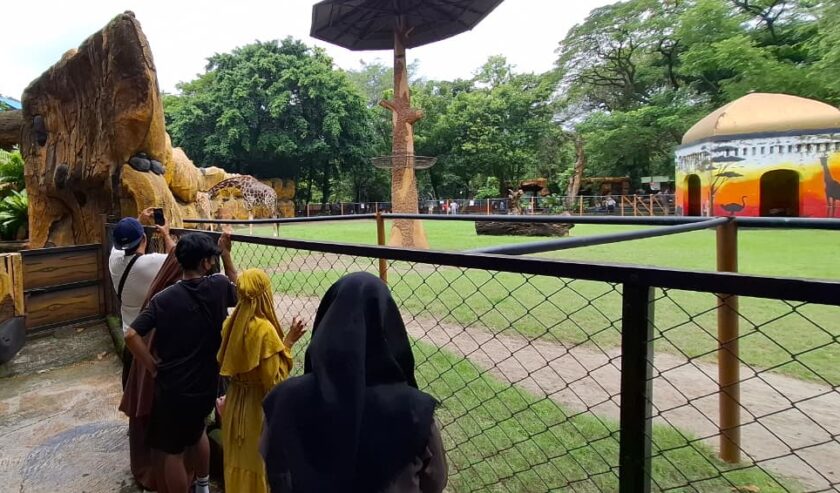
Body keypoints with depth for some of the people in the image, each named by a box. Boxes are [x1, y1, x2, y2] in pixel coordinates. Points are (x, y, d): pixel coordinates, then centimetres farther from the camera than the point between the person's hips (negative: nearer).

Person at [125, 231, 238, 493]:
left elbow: (131, 335, -18)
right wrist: (226, 253, 13)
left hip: (172, 387, -3)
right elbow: (238, 287, 11)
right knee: (197, 431, 31)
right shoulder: (218, 286, -11)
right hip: (207, 382, 3)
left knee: (172, 451, 15)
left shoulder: (163, 299, -13)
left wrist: (153, 367, -6)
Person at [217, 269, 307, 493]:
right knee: (257, 464, 11)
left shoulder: (231, 323, -2)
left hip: (234, 401, 7)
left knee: (236, 461, 23)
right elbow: (274, 380, -22)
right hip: (257, 406, -7)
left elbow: (224, 363, 11)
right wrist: (288, 342, -20)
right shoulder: (264, 329, -24)